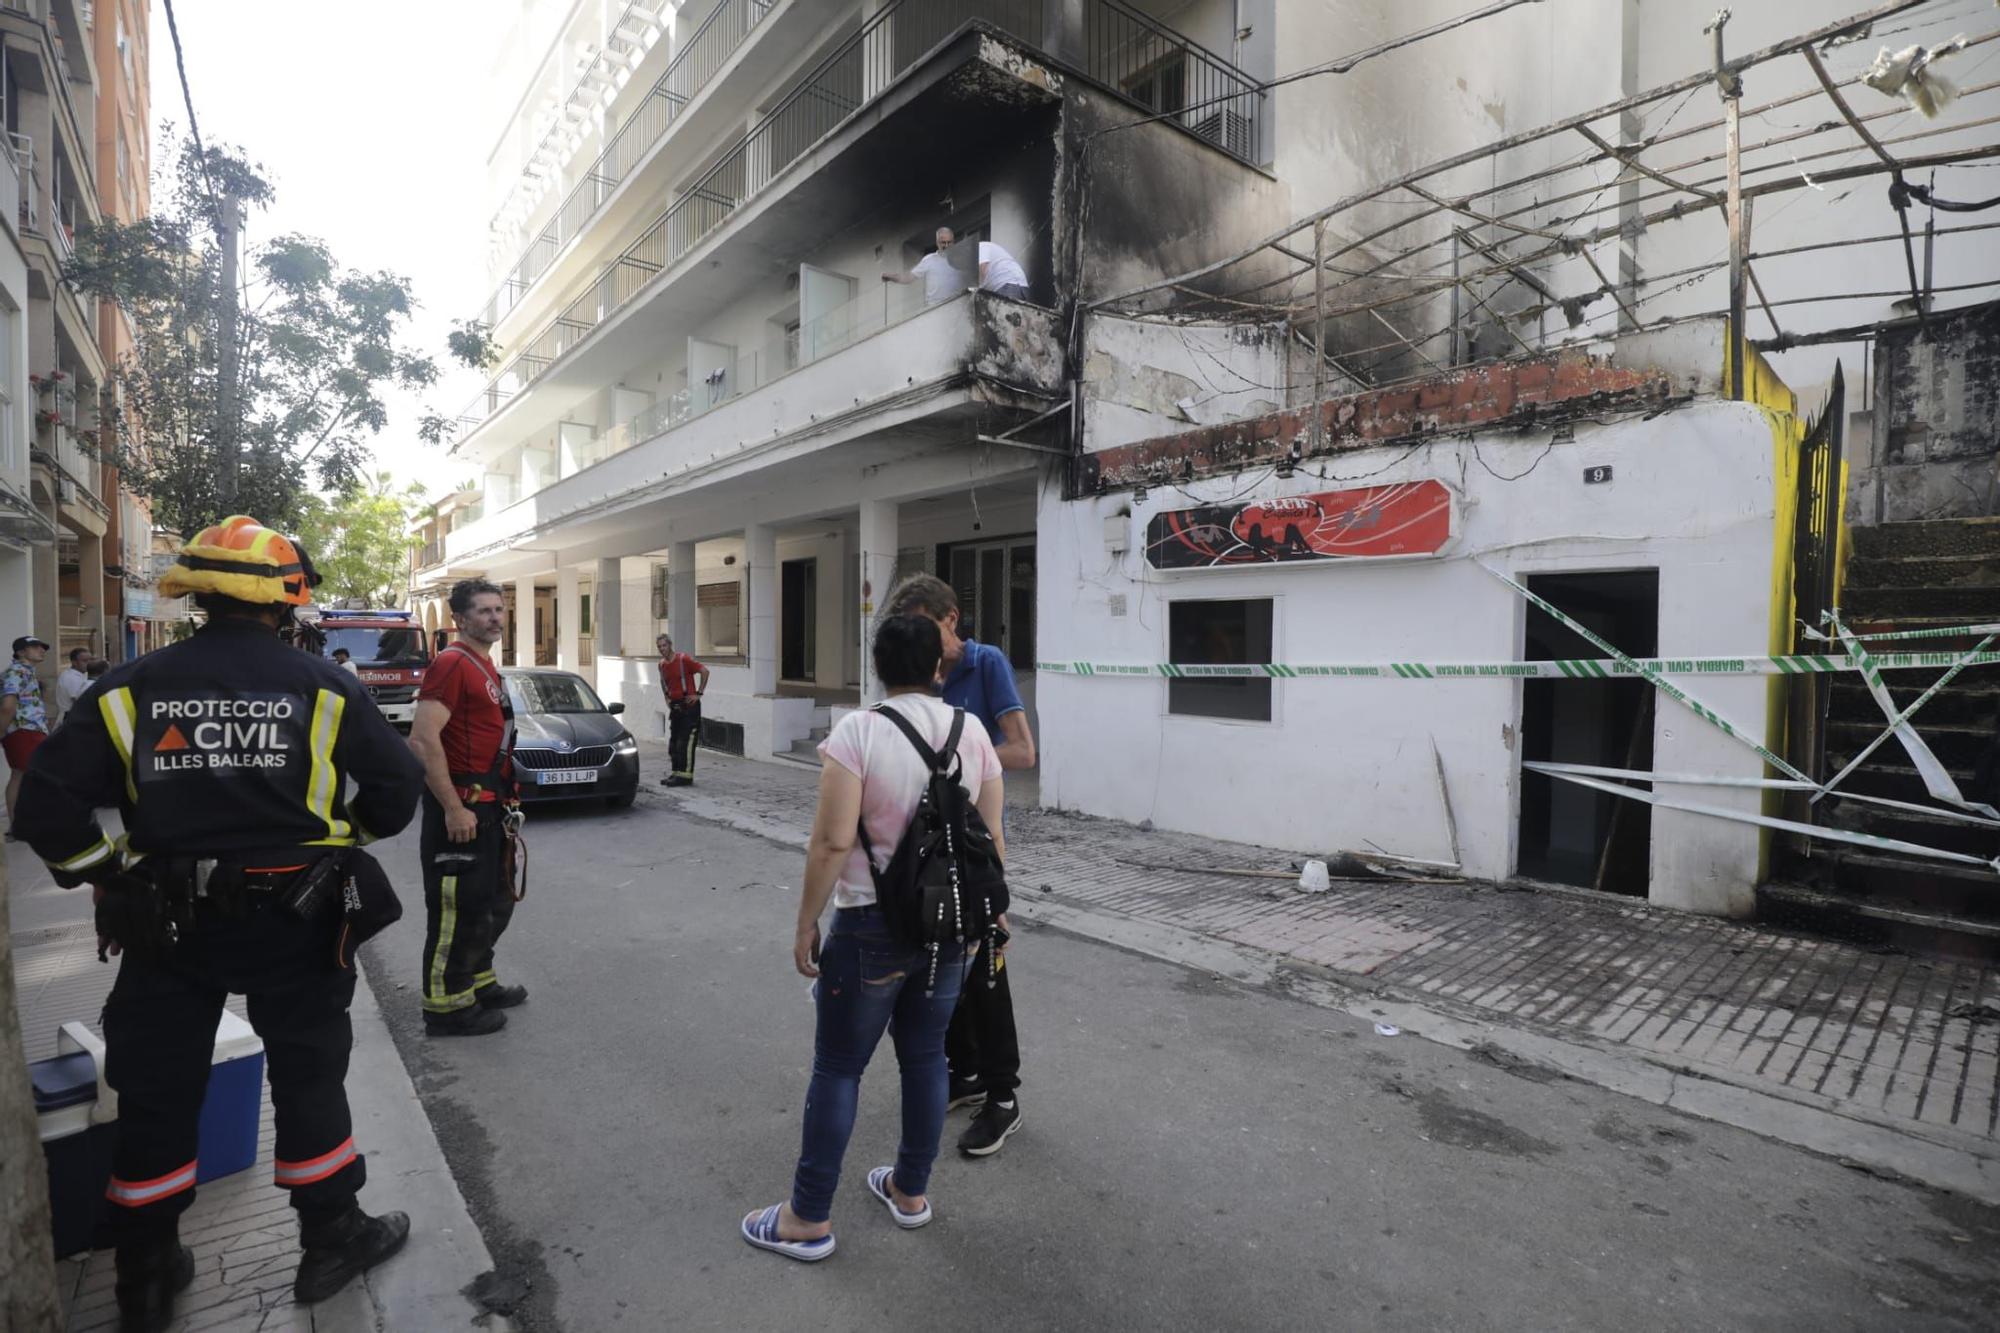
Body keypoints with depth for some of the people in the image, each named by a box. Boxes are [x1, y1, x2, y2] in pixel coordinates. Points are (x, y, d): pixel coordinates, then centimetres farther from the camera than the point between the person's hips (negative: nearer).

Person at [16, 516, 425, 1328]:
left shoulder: (130, 690, -2)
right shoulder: (321, 687, -7)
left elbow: (49, 801, -5)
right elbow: (397, 782, -7)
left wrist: (106, 876, 9)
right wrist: (347, 834, 12)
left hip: (167, 926, 2)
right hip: (292, 919, -2)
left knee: (157, 1096, 16)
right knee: (308, 1078, 12)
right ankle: (331, 1240, 25)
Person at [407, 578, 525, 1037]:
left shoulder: (485, 664, 15)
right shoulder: (452, 663, -15)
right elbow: (423, 740, -24)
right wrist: (453, 808, -24)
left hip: (490, 807, 10)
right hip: (461, 809, -10)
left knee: (494, 904, 20)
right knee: (458, 909, 0)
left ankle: (479, 982, 34)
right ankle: (446, 1006, 12)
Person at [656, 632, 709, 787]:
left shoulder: (683, 659, -13)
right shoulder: (662, 664, 8)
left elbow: (705, 671, -13)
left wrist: (698, 693, -13)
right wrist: (667, 697, 15)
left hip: (689, 706, -8)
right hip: (675, 706, 8)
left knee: (686, 741, -9)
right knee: (673, 742, 9)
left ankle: (685, 776, -6)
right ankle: (676, 773, 18)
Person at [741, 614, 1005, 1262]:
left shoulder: (858, 730, -15)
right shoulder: (972, 732, -2)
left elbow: (833, 841, -19)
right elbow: (991, 837, 2)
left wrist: (806, 923, -8)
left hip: (871, 925, -4)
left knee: (838, 1067, 10)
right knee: (926, 1056, 18)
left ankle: (809, 1219, 23)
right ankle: (911, 1191, 35)